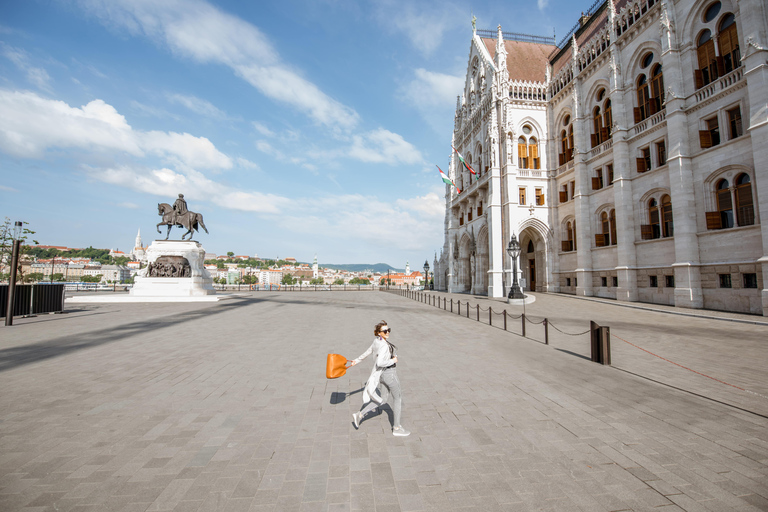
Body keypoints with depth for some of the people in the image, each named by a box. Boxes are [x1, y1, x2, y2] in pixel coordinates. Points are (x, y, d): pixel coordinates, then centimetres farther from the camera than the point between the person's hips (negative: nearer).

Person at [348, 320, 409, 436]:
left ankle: (359, 415, 20)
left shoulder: (376, 341, 1)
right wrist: (393, 360, -21)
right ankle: (396, 428, 23)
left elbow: (368, 352, 13)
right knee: (397, 398, 10)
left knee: (382, 400, 20)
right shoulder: (384, 346, -26)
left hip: (383, 374, 9)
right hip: (389, 373, -9)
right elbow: (379, 363, -35)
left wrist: (357, 360, 24)